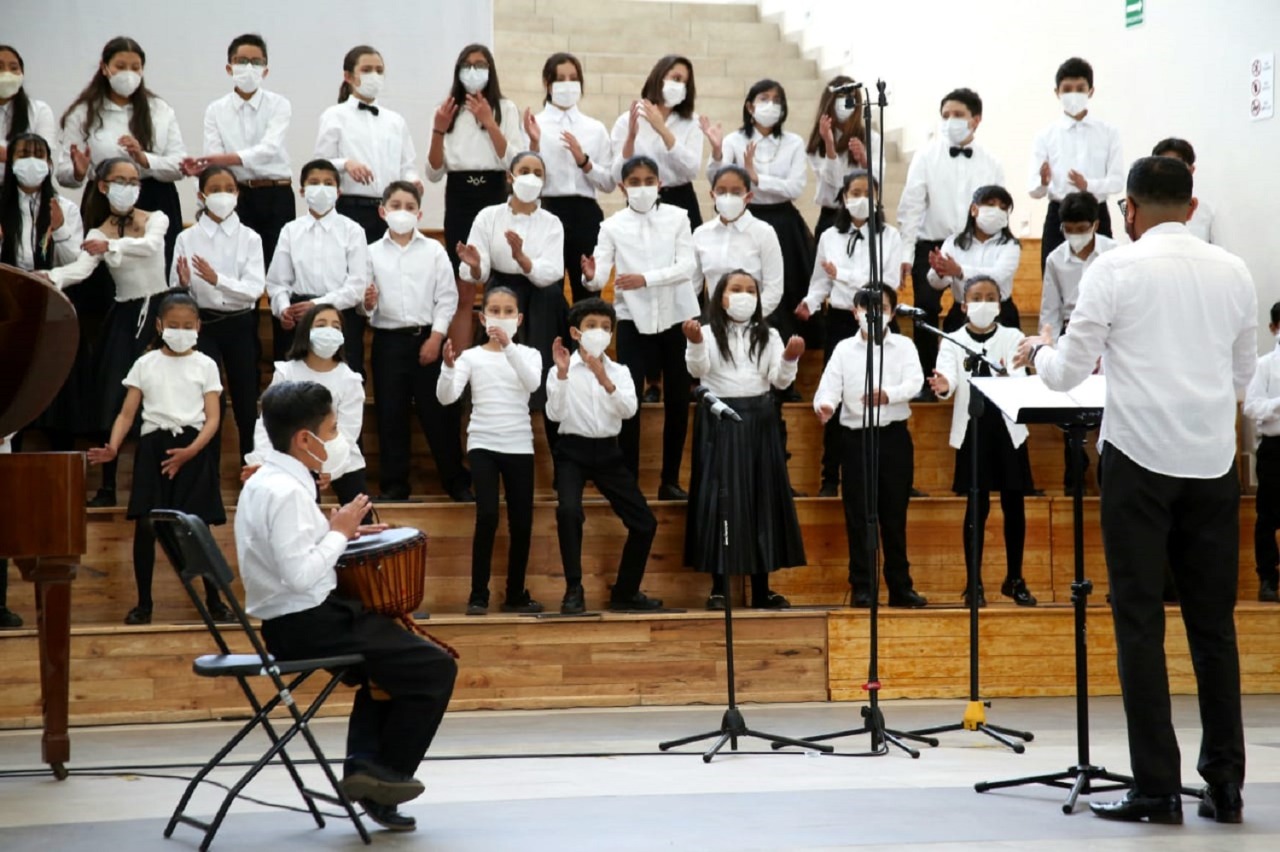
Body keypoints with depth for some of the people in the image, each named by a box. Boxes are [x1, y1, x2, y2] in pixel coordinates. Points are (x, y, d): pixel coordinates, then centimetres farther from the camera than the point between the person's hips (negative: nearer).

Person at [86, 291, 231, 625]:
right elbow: (127, 414, 6)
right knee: (145, 525, -6)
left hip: (193, 450, -1)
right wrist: (112, 448, -12)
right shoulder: (145, 364, 8)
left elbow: (212, 419, -2)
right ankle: (143, 603, 5)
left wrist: (190, 451, -18)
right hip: (154, 447, 1)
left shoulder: (205, 365, 4)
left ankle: (214, 601, 11)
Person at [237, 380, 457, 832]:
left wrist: (337, 533, 5)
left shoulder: (264, 481, 9)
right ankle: (385, 772, 8)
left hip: (292, 620, 11)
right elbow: (302, 575, -29)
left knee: (395, 655, 31)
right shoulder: (286, 492, -22)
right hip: (307, 625, -11)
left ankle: (364, 763, 24)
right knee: (435, 667, -4)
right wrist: (339, 533, -15)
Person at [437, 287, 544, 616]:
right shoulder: (471, 356, 1)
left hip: (519, 446, 2)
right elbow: (446, 397, -10)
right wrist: (448, 366, -28)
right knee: (487, 517, -16)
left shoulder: (528, 354, 4)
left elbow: (533, 383, -18)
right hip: (483, 445, -2)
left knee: (522, 523, 4)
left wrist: (508, 347, -29)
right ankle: (478, 595, -7)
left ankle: (515, 594, 18)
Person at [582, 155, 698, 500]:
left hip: (676, 316, 1)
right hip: (634, 318, -1)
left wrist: (646, 278, -24)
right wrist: (591, 276, -35)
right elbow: (601, 276, -11)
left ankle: (670, 480, 16)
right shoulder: (613, 225, -2)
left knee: (678, 399, 6)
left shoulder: (677, 217, -1)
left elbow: (687, 266, -11)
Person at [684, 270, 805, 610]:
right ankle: (718, 588, 1)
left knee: (763, 496, 5)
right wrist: (695, 343, -33)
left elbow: (780, 380, 1)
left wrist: (789, 359, -19)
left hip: (759, 421, 3)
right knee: (720, 498, -4)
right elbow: (698, 370, -14)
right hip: (718, 420, -3)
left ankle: (762, 588, 12)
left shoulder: (768, 336, 9)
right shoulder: (709, 333, 1)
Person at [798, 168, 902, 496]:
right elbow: (820, 282, 11)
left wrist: (842, 275, -13)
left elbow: (889, 283, -11)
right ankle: (830, 477, 12)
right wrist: (810, 302, -9)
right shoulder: (829, 237, 8)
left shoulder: (889, 236, 0)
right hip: (840, 321, 2)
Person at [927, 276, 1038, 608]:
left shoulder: (1013, 337, 3)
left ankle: (1014, 580, 18)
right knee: (977, 507, -1)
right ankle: (974, 583, 6)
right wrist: (943, 387, -39)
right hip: (972, 430, -1)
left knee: (1014, 505, 6)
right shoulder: (953, 341, 2)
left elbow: (1019, 381, -11)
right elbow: (948, 377, -15)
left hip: (1008, 429, 1)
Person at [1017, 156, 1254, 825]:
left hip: (1140, 458, -4)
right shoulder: (1233, 272, 6)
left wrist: (1037, 351, 17)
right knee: (1213, 623, 9)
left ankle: (1156, 788, -1)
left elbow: (1067, 373, -4)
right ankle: (1225, 784, 10)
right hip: (1213, 461, 4)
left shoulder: (1116, 269, -6)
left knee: (1140, 622, 1)